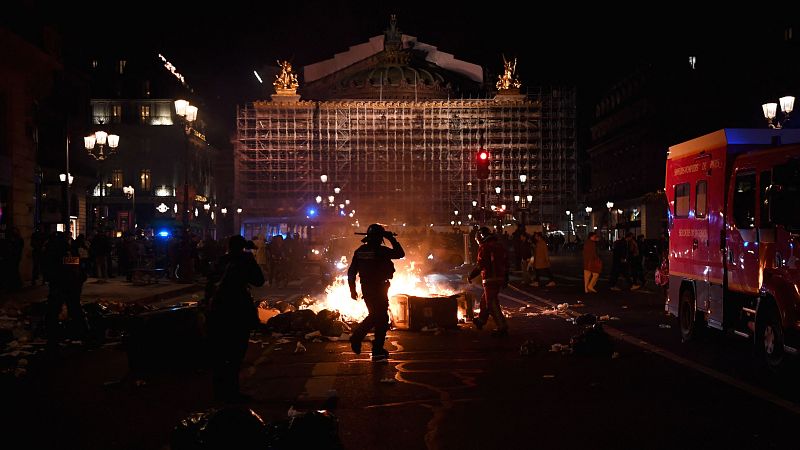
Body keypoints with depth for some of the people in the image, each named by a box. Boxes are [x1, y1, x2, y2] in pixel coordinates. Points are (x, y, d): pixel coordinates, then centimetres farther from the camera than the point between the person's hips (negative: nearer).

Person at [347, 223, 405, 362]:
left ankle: (356, 337, 19)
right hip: (379, 289, -6)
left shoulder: (359, 251, 5)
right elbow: (400, 253, -5)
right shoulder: (381, 250, -14)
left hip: (366, 289, 7)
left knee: (374, 316, 22)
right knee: (381, 319, 0)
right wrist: (392, 239, 5)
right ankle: (378, 352, 1)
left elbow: (351, 272, 7)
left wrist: (353, 289, 15)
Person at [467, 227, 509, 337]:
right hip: (500, 278, 9)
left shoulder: (484, 247, -10)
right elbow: (506, 263, 18)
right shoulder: (500, 246, 16)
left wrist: (471, 276, -5)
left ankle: (502, 327, -10)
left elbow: (480, 265, -15)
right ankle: (481, 320, 37)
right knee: (485, 300, 23)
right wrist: (506, 279, 23)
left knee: (492, 303, -6)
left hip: (490, 279, -9)